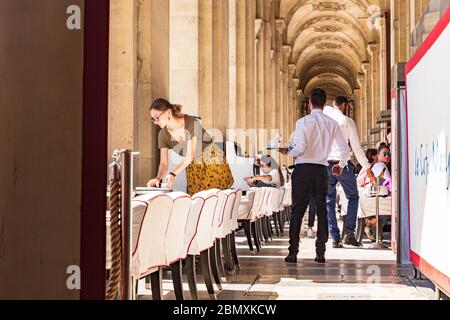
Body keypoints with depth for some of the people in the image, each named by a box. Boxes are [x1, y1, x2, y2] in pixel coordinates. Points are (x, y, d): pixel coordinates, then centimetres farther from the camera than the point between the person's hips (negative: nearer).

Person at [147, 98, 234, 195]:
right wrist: (158, 178, -28)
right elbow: (164, 163, -7)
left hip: (214, 162, -4)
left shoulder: (192, 123, -23)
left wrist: (173, 174, -39)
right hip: (193, 168, 4)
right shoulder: (163, 134, -8)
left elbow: (190, 155, -27)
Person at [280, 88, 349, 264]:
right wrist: (341, 165, 25)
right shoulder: (332, 123, 6)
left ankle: (293, 252, -1)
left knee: (298, 210, 1)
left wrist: (287, 151, 3)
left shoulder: (303, 122, -7)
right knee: (322, 210, 8)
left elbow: (300, 148, -16)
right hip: (322, 170, 3)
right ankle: (320, 252, 6)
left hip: (303, 169, -3)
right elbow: (344, 148, 8)